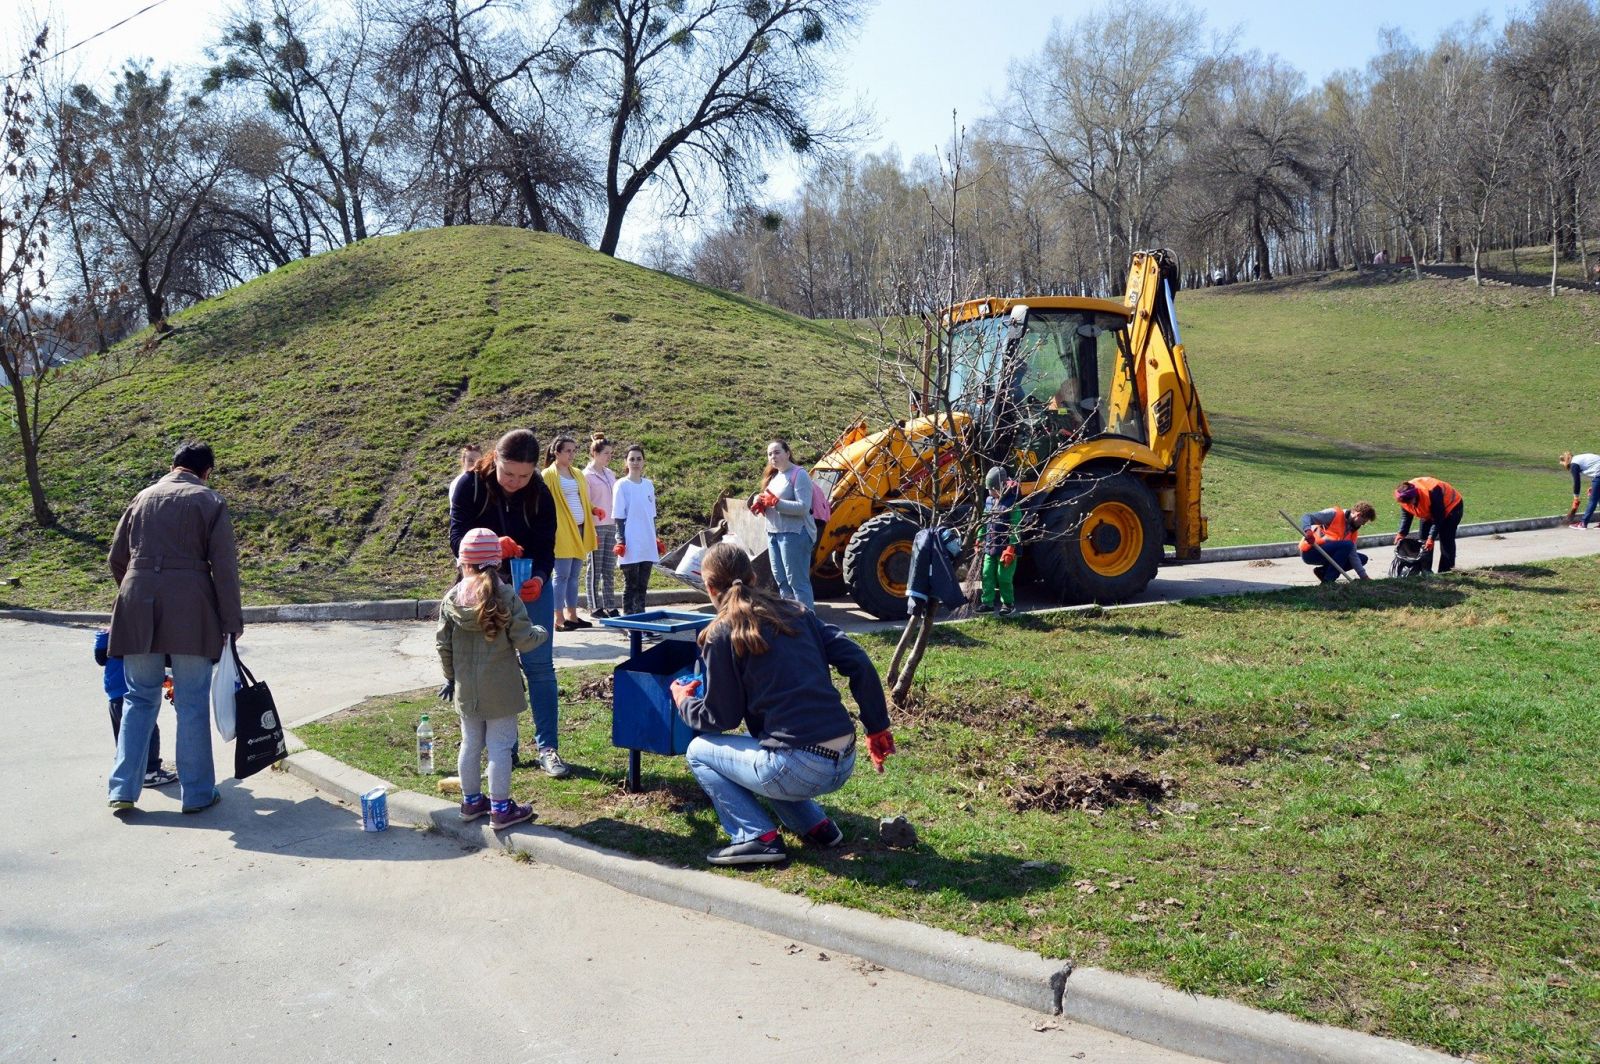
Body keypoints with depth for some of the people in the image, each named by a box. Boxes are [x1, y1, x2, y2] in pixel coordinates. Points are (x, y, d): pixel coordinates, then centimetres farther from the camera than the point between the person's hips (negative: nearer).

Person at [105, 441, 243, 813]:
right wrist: (232, 621, -2)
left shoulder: (142, 498, 13)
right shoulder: (210, 502, 0)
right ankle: (197, 793, 10)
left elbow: (116, 558, 15)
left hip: (138, 608, 4)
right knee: (192, 704, 3)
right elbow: (224, 566, -6)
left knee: (139, 699, 14)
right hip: (189, 610, -4)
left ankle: (123, 788, 12)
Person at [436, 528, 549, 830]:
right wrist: (541, 634, 8)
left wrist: (450, 676, 16)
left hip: (465, 691, 4)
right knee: (500, 746, 3)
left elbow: (443, 644, 2)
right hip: (500, 689, -4)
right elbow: (523, 639, -15)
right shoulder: (506, 597, -14)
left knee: (470, 744, 17)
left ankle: (471, 801, 31)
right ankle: (500, 808, 9)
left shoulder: (451, 599, -3)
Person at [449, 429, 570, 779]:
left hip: (531, 587, 0)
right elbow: (457, 540, -19)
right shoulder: (469, 485, -16)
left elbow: (546, 549, -12)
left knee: (539, 665, -1)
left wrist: (539, 578, -33)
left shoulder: (540, 495, -13)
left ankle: (548, 748, 6)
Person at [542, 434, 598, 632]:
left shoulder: (577, 474, 17)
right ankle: (559, 619, -1)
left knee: (574, 576, 10)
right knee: (562, 575, -5)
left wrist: (592, 511, 9)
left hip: (579, 530, 7)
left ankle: (572, 615, 16)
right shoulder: (548, 475, -3)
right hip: (562, 532, -7)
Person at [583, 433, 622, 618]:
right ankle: (595, 607, 7)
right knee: (595, 569, 1)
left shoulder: (610, 474, 14)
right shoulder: (587, 475, -5)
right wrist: (590, 531, -14)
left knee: (610, 569, 7)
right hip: (596, 526, -6)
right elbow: (585, 504, -9)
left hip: (611, 526, 6)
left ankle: (610, 606, 11)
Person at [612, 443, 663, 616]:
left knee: (642, 585, 10)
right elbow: (619, 517, -6)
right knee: (630, 585, 0)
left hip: (648, 544, 5)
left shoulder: (648, 484, 10)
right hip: (630, 546, -5)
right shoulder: (622, 485, -5)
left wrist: (656, 538, 15)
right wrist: (620, 541, -11)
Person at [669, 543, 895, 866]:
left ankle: (757, 837, 2)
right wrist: (878, 728, 14)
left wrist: (684, 701, 22)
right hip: (845, 763, 7)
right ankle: (817, 826, 22)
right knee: (761, 753, 34)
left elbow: (722, 717, 2)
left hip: (798, 768, -7)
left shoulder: (721, 635, -2)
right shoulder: (797, 612, 13)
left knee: (698, 751, 15)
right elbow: (859, 663, 7)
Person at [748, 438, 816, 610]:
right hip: (773, 534, 9)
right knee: (781, 579, 14)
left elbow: (803, 507, -19)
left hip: (794, 534, -9)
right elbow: (766, 499, 22)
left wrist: (775, 502, -21)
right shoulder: (773, 476, 17)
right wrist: (759, 502, -1)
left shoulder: (799, 475, -10)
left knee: (797, 580, -9)